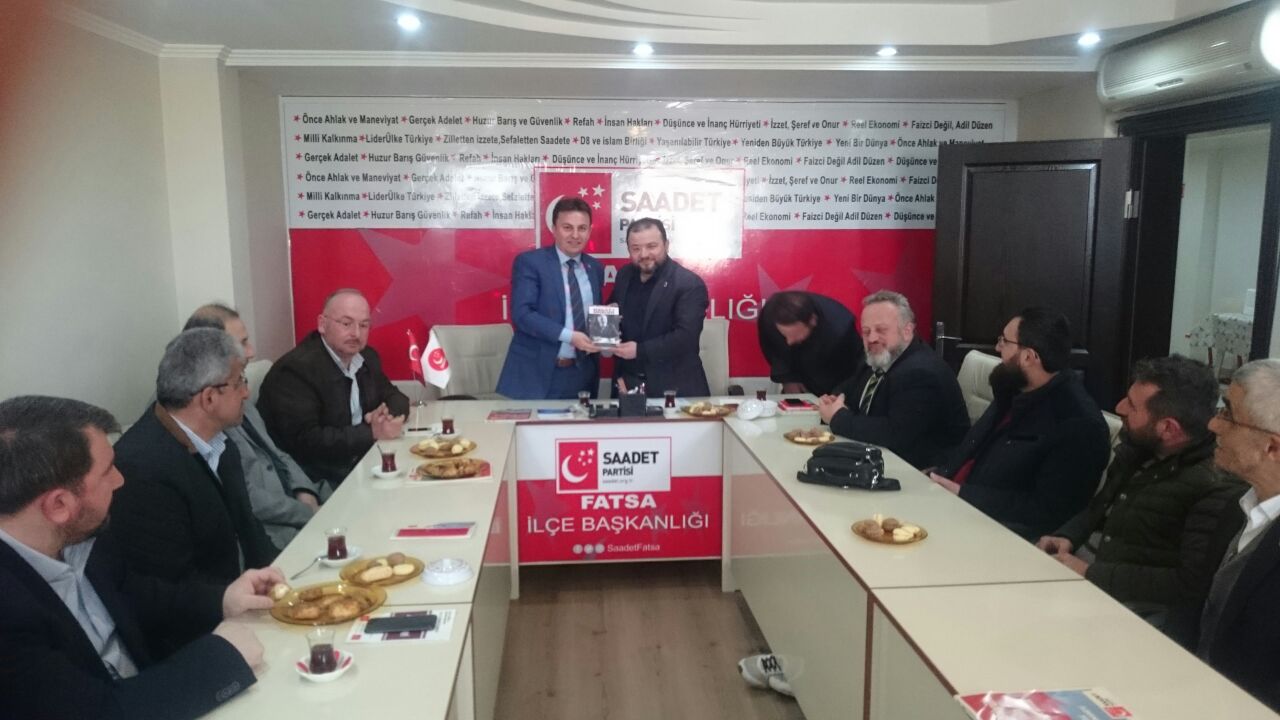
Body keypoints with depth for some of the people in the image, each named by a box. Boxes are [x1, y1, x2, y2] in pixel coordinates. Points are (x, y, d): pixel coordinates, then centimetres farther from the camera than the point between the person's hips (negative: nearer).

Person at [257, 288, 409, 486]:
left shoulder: (366, 357, 7)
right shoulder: (296, 368, -17)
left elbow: (396, 399, 15)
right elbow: (304, 441, -23)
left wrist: (386, 416, -9)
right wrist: (372, 433, -23)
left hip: (358, 464, 8)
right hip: (313, 480, -8)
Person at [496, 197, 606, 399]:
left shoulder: (595, 268, 11)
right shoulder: (529, 262, -5)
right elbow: (522, 314, -15)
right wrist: (568, 336, -23)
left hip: (581, 376, 5)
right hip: (536, 373, -5)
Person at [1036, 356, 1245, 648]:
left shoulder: (1218, 489, -18)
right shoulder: (1137, 449, 6)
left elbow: (1191, 584, -23)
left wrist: (1089, 574, -22)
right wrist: (1065, 537, -2)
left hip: (1143, 606, -8)